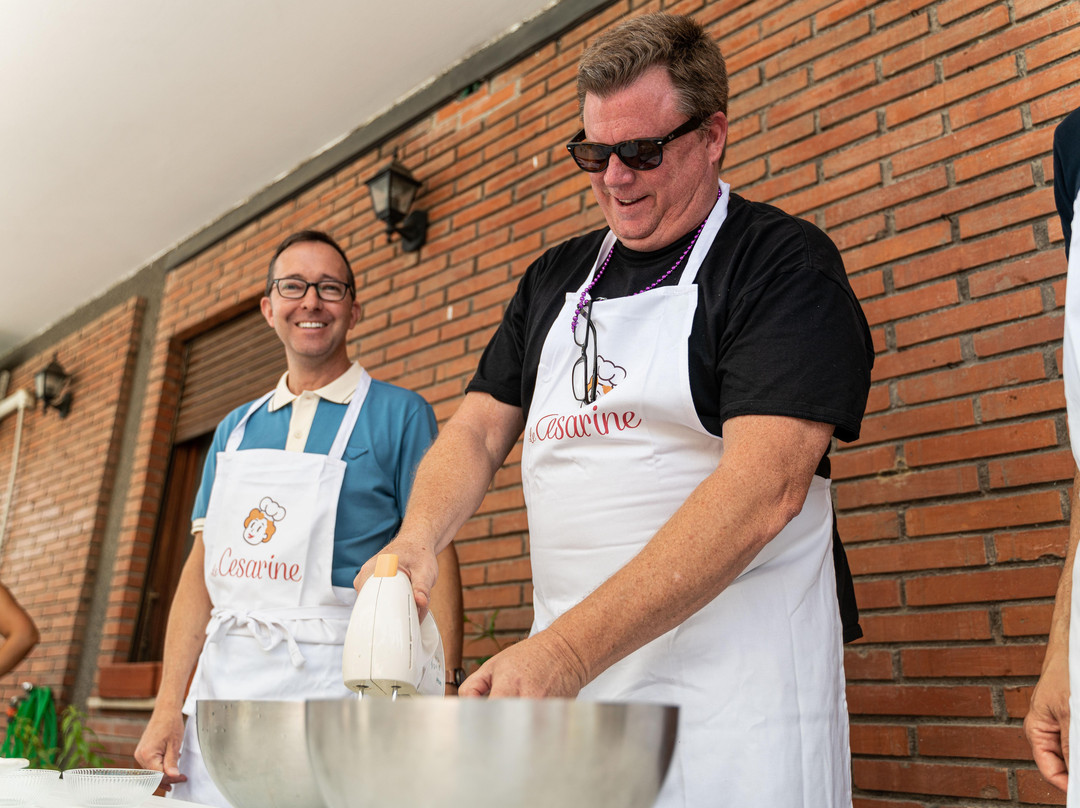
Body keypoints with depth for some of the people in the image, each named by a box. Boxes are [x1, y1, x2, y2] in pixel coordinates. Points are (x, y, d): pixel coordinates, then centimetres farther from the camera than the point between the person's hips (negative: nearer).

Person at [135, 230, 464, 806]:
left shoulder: (399, 414, -2)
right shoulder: (235, 429, 14)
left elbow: (435, 562, -6)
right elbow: (203, 565, 13)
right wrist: (168, 705, 5)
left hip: (329, 681, -4)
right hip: (219, 689, 5)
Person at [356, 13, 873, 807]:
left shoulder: (786, 263, -7)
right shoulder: (556, 279, 13)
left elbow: (765, 485, -20)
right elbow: (479, 428, 11)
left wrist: (568, 650, -25)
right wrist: (417, 540, -11)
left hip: (730, 683, -5)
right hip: (565, 664, 5)